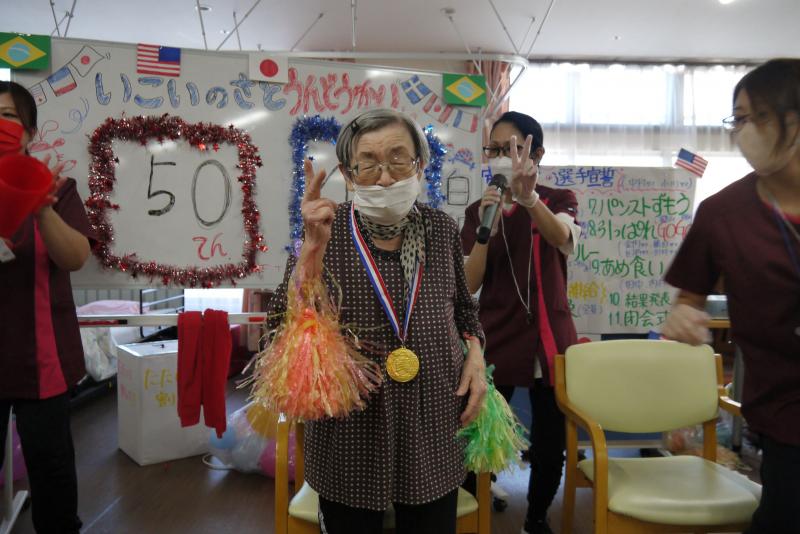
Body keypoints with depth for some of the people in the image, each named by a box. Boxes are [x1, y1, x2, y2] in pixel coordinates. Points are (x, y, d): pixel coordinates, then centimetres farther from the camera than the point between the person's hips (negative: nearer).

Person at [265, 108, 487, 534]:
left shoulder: (441, 229, 0)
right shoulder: (327, 232, -8)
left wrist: (475, 355, -3)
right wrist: (314, 248, -29)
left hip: (434, 426, 2)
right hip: (352, 428, -2)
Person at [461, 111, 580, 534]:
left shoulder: (559, 200, 2)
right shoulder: (478, 211, 5)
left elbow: (566, 242, -24)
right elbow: (469, 286, -5)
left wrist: (528, 197, -43)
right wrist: (487, 229, -21)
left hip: (549, 336, 0)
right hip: (495, 338, 1)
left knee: (550, 441, 6)